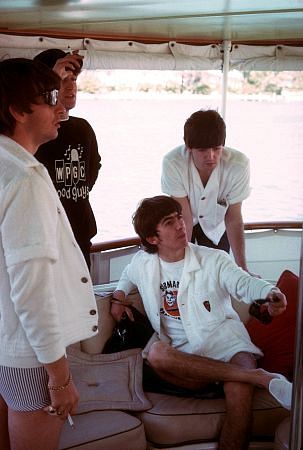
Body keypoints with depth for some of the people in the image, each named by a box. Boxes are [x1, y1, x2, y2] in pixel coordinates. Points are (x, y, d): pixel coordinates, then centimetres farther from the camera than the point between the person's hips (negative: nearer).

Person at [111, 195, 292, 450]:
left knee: (240, 389, -37)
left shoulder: (213, 260, 2)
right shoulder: (142, 263, 11)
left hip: (221, 340, -2)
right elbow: (128, 277, 35)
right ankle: (260, 377, -36)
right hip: (180, 354, 3)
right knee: (156, 352, -36)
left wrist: (270, 293, -37)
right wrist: (119, 296, 13)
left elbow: (243, 283, -14)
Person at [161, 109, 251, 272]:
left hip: (215, 225, 1)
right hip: (180, 225, -1)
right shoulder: (172, 163, -34)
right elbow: (185, 217, -28)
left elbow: (233, 218, -22)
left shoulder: (238, 164, -32)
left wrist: (242, 266, -25)